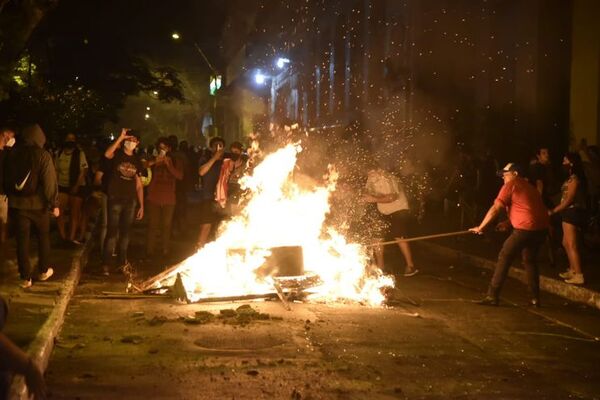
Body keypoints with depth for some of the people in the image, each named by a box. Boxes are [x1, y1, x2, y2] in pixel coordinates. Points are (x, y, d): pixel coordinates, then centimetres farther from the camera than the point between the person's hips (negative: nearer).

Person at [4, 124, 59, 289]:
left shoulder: (12, 154, 1)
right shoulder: (43, 155, -12)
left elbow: (6, 179, 9)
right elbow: (50, 182, -14)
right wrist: (54, 203, -8)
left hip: (17, 203, 3)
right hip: (38, 203, -3)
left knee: (22, 239, 6)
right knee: (43, 235, 17)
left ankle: (26, 277, 7)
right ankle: (43, 271, 24)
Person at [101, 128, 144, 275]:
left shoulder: (137, 161, 11)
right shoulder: (117, 154, -1)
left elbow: (139, 185, 12)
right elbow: (107, 154, -28)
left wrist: (141, 205, 8)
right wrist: (120, 137, -26)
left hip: (130, 201, 4)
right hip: (115, 199, -4)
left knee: (125, 232, 11)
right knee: (112, 231, -7)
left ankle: (122, 260, 22)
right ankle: (106, 264, -4)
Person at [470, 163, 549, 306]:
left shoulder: (510, 185, 1)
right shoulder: (529, 187, 26)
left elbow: (495, 209, -4)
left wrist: (480, 227, 2)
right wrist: (508, 223, 26)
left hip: (526, 228, -8)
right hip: (541, 228, 8)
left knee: (504, 258, 0)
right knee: (530, 260, 23)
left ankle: (493, 296, -1)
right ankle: (535, 298, 21)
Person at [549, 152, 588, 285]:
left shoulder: (574, 178, -15)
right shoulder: (572, 178, 15)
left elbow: (569, 200, -18)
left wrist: (553, 211, -13)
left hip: (573, 213, -10)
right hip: (571, 213, 10)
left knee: (572, 245, -8)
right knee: (566, 243, 18)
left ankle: (579, 275, -6)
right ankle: (572, 270, 27)